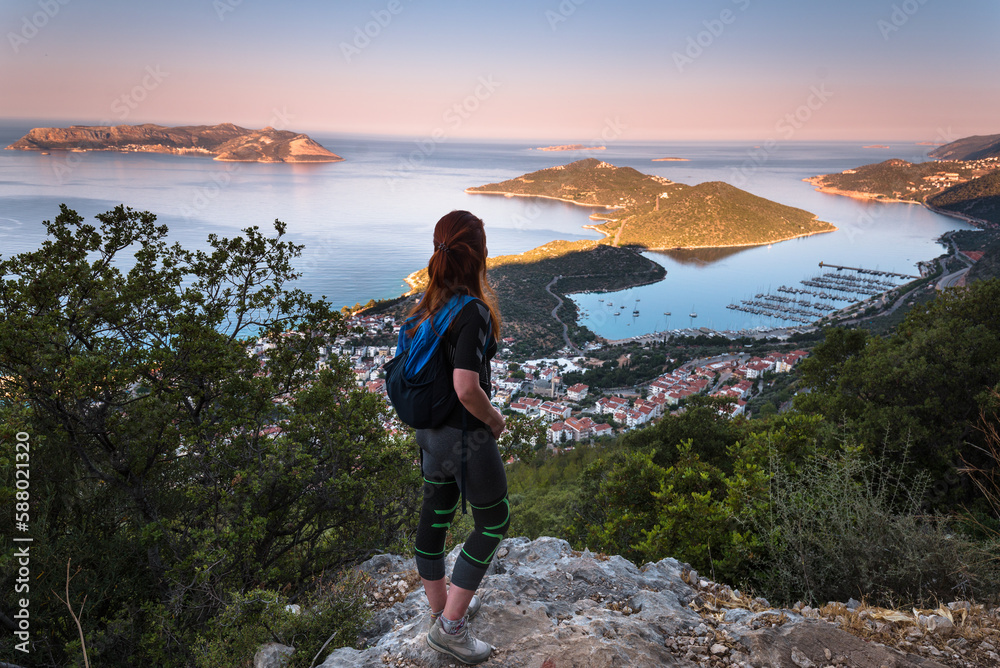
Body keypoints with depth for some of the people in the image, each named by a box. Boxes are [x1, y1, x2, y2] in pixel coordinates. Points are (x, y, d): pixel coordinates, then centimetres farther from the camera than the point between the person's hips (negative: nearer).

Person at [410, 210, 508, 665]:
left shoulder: (427, 303, 0)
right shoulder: (473, 311, -25)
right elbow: (467, 389, -30)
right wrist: (495, 419, -12)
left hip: (430, 429, 8)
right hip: (466, 437, -8)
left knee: (435, 516, 20)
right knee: (494, 521, 12)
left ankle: (440, 607, 40)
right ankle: (450, 626, 17)